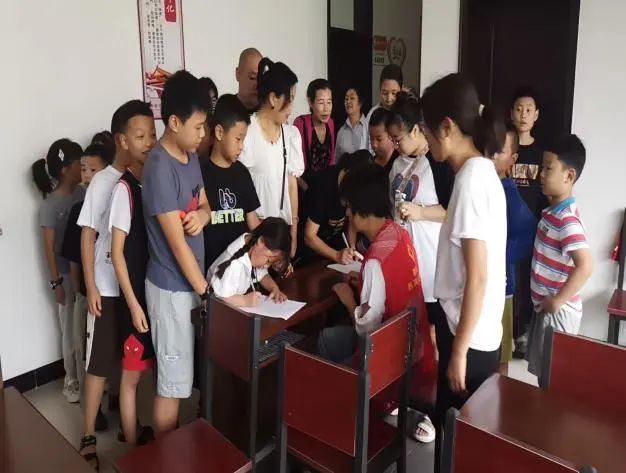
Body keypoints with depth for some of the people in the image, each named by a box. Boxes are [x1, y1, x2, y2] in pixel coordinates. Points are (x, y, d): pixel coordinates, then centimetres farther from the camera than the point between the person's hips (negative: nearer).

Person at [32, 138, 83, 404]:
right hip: (67, 275, -4)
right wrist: (56, 282, -10)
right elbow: (49, 247, -11)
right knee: (71, 330, 9)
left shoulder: (82, 195, 1)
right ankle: (71, 380, 26)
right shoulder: (51, 204, -13)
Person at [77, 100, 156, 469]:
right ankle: (90, 435, 22)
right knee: (102, 361, 7)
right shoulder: (103, 182, -10)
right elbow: (87, 236, -7)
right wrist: (91, 287, -7)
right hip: (110, 287, -3)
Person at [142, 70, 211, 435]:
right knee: (173, 380, 5)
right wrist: (208, 293, -14)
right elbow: (177, 243, -21)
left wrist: (201, 216, -10)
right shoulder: (160, 168, -22)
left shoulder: (192, 156, 5)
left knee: (184, 373, 21)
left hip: (191, 279, 8)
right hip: (171, 286, -8)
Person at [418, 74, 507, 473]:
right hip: (476, 330, 9)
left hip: (469, 336, -9)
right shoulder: (482, 171, 8)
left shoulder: (471, 180, -21)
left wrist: (458, 351, -17)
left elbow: (477, 277, -22)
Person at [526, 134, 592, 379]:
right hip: (544, 306, 9)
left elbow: (585, 266, -34)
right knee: (541, 369, 21)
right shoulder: (552, 210, 5)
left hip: (558, 311, -9)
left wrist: (558, 301, -24)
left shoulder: (567, 218, -24)